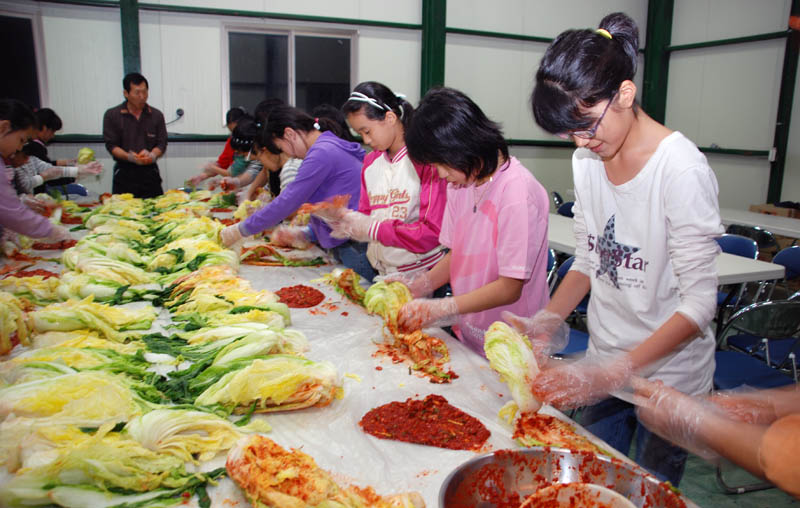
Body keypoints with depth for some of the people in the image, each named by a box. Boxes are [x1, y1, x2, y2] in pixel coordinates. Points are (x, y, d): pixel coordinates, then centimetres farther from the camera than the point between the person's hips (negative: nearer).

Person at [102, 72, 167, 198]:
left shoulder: (156, 115, 8)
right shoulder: (111, 115, 3)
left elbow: (162, 144, 5)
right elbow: (111, 145, -1)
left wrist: (152, 155, -17)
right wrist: (129, 157, -20)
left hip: (150, 173, 1)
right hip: (124, 173, -1)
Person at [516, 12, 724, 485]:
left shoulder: (682, 170, -22)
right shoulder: (587, 159, -2)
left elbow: (698, 305, -22)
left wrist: (610, 375, -29)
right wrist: (546, 321, -10)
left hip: (668, 373, -5)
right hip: (604, 366, 5)